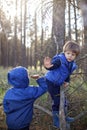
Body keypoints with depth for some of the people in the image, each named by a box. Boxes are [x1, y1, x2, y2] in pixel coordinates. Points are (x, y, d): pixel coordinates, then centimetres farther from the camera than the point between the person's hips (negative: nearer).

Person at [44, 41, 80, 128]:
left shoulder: (72, 65, 0)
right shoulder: (59, 59, -25)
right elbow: (53, 65, -43)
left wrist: (67, 81, 0)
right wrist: (48, 66, -65)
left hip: (58, 84, 8)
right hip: (51, 82, -8)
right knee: (57, 101, -4)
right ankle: (56, 121, 11)